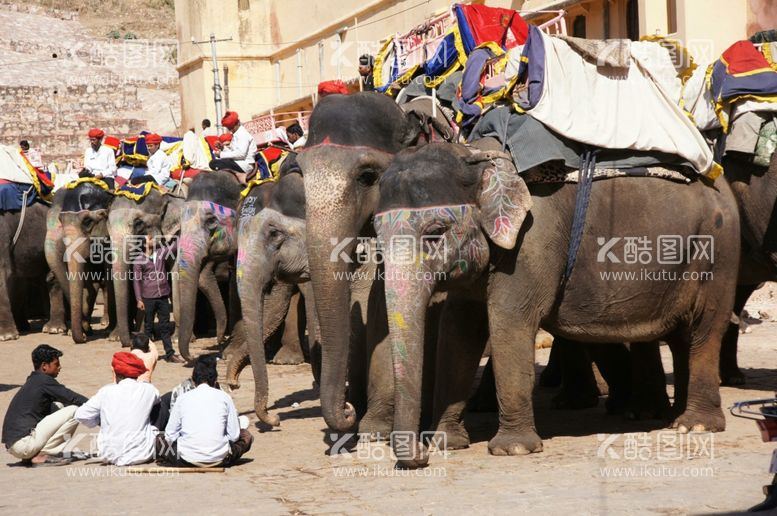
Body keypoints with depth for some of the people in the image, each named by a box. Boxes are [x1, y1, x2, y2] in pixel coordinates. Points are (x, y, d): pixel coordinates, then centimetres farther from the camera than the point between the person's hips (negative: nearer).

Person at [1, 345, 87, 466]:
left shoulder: (33, 381, 19)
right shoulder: (44, 381, -7)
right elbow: (73, 398, -7)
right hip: (23, 443, -9)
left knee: (58, 406, 25)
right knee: (74, 411, -8)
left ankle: (31, 456, 13)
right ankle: (42, 456, -8)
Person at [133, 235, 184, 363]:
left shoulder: (161, 253, 8)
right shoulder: (139, 260, -2)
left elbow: (175, 245, 9)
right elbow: (136, 280, -2)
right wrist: (139, 300, -8)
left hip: (163, 296, 3)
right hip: (148, 298, -3)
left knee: (165, 326, 6)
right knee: (148, 326, 5)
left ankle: (170, 354, 7)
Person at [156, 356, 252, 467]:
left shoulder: (183, 398, 7)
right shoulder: (224, 397, 6)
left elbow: (170, 435, 6)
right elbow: (234, 435, 6)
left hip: (187, 458, 0)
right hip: (219, 459, 0)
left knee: (160, 439, 28)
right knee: (246, 435, 27)